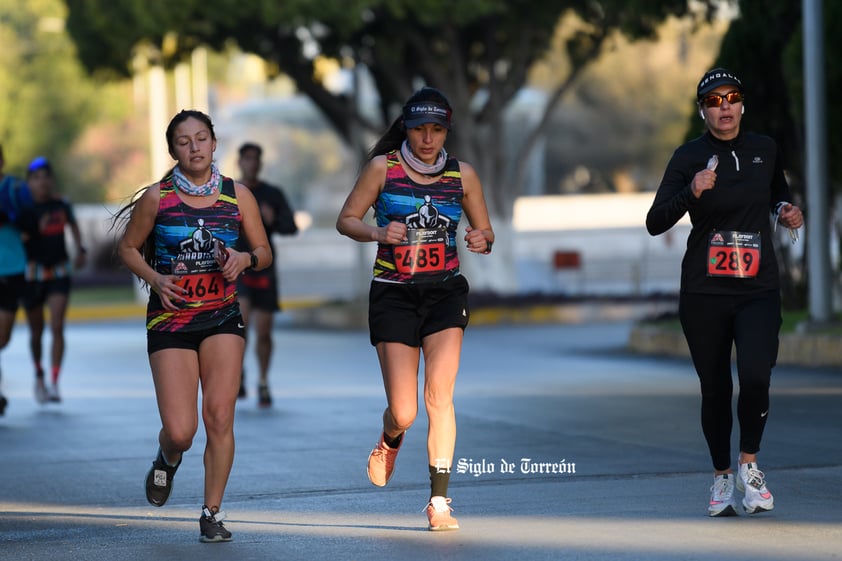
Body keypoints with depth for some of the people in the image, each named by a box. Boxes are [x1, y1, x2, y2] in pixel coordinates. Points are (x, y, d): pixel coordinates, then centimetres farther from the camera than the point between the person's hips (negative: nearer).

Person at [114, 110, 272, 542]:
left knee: (219, 416, -11)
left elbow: (264, 252, 10)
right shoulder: (157, 197, -2)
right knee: (180, 431, -8)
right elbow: (128, 247, 8)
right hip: (170, 319, -1)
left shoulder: (237, 195, 2)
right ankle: (167, 459, 30)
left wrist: (244, 259, -13)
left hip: (222, 318, 1)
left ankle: (212, 514, 4)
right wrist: (154, 278, -10)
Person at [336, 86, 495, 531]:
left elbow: (486, 233, 11)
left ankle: (439, 501, -8)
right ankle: (391, 440, 34)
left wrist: (482, 241, -13)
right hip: (393, 294, -1)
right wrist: (377, 232, -18)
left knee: (439, 396, -15)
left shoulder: (462, 174, 4)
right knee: (403, 411, -5)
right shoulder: (382, 167, -2)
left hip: (446, 292, 1)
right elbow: (346, 220, 2)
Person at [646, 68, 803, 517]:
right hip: (704, 294, -1)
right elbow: (654, 223, -8)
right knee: (715, 390, 4)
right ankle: (721, 476, 24)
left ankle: (749, 465, 2)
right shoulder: (689, 157, -2)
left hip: (758, 290, 1)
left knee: (755, 376, -19)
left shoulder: (765, 150, 7)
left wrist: (785, 211, 6)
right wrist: (692, 193, -22)